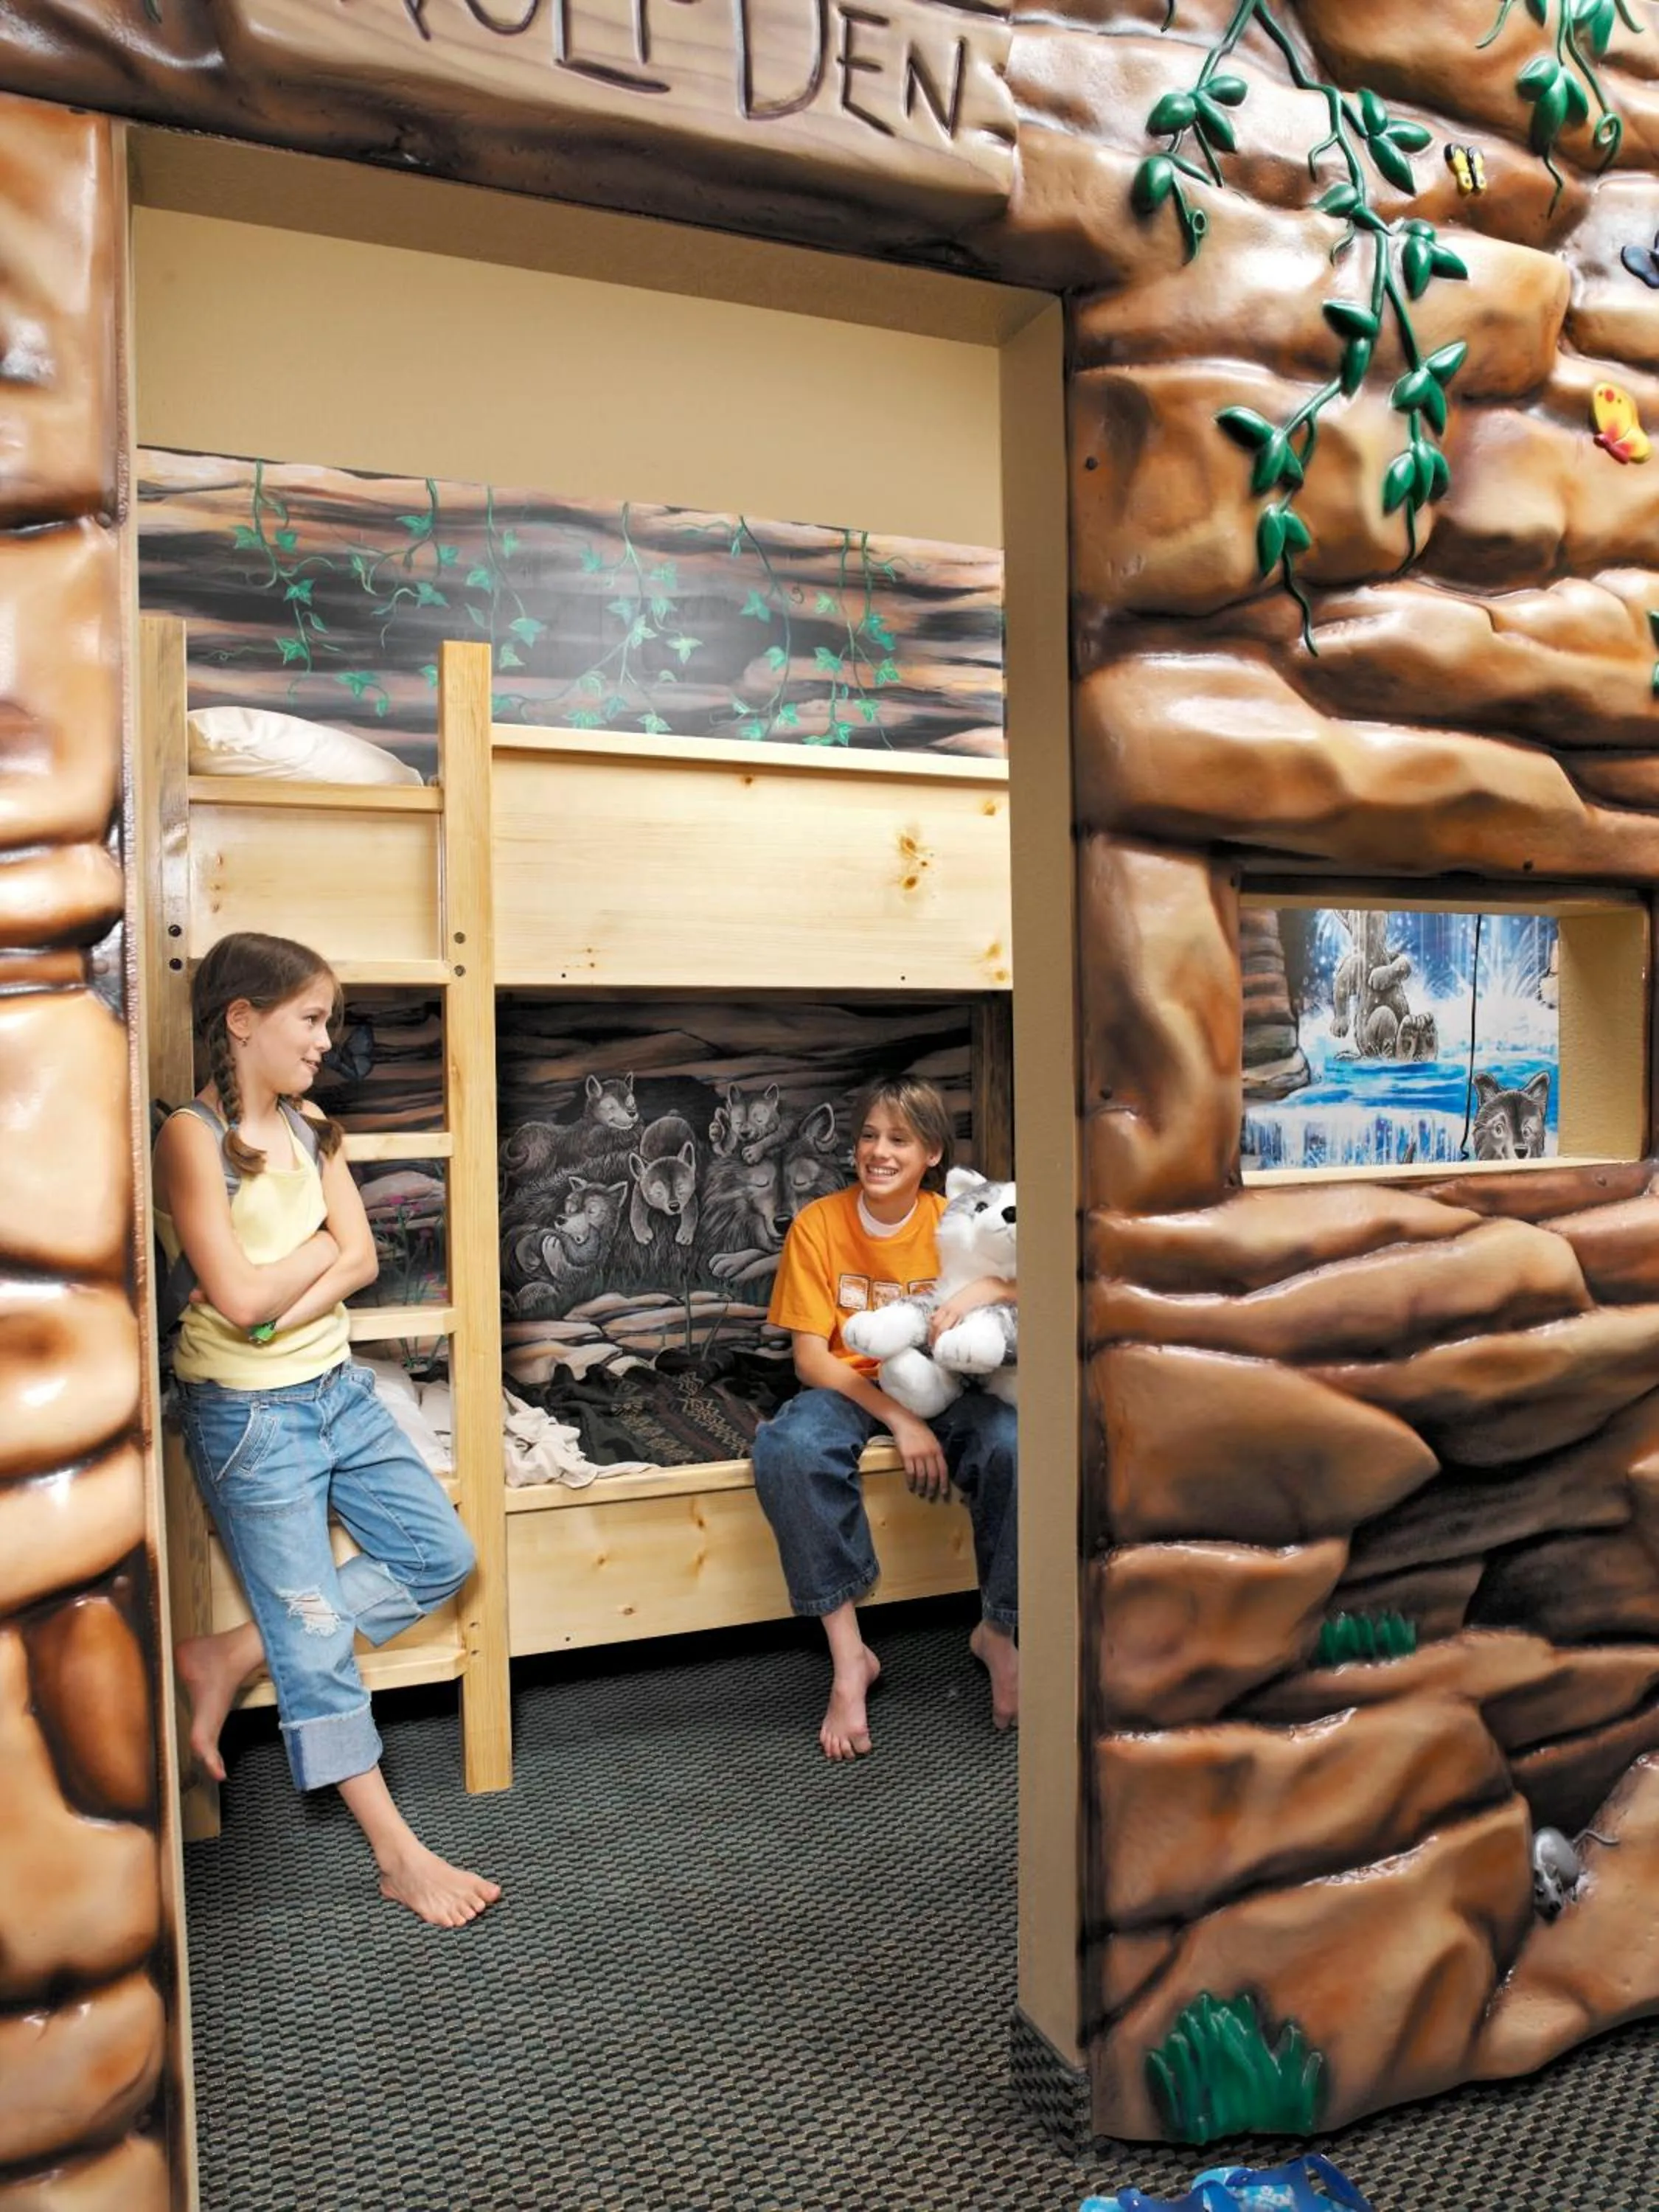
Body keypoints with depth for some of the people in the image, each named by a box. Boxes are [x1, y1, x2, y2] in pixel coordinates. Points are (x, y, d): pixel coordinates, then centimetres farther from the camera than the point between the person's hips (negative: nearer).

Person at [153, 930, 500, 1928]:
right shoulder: (193, 1136, -16)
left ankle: (229, 1657, 19)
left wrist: (283, 1311, -17)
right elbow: (237, 1299, -21)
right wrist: (321, 1248, -5)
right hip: (248, 1414, -7)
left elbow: (362, 1261, -1)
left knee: (442, 1554, 9)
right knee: (316, 1630, 3)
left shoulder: (310, 1128, 6)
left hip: (339, 1387, 8)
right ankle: (402, 1855, 14)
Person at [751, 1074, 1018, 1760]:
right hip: (850, 1388, 0)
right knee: (789, 1447, -35)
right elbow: (811, 1358, -10)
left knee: (1016, 1444, -32)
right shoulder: (817, 1225, -7)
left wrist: (994, 1287, -30)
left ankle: (996, 1633, -8)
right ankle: (849, 1657, -23)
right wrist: (899, 1420, -22)